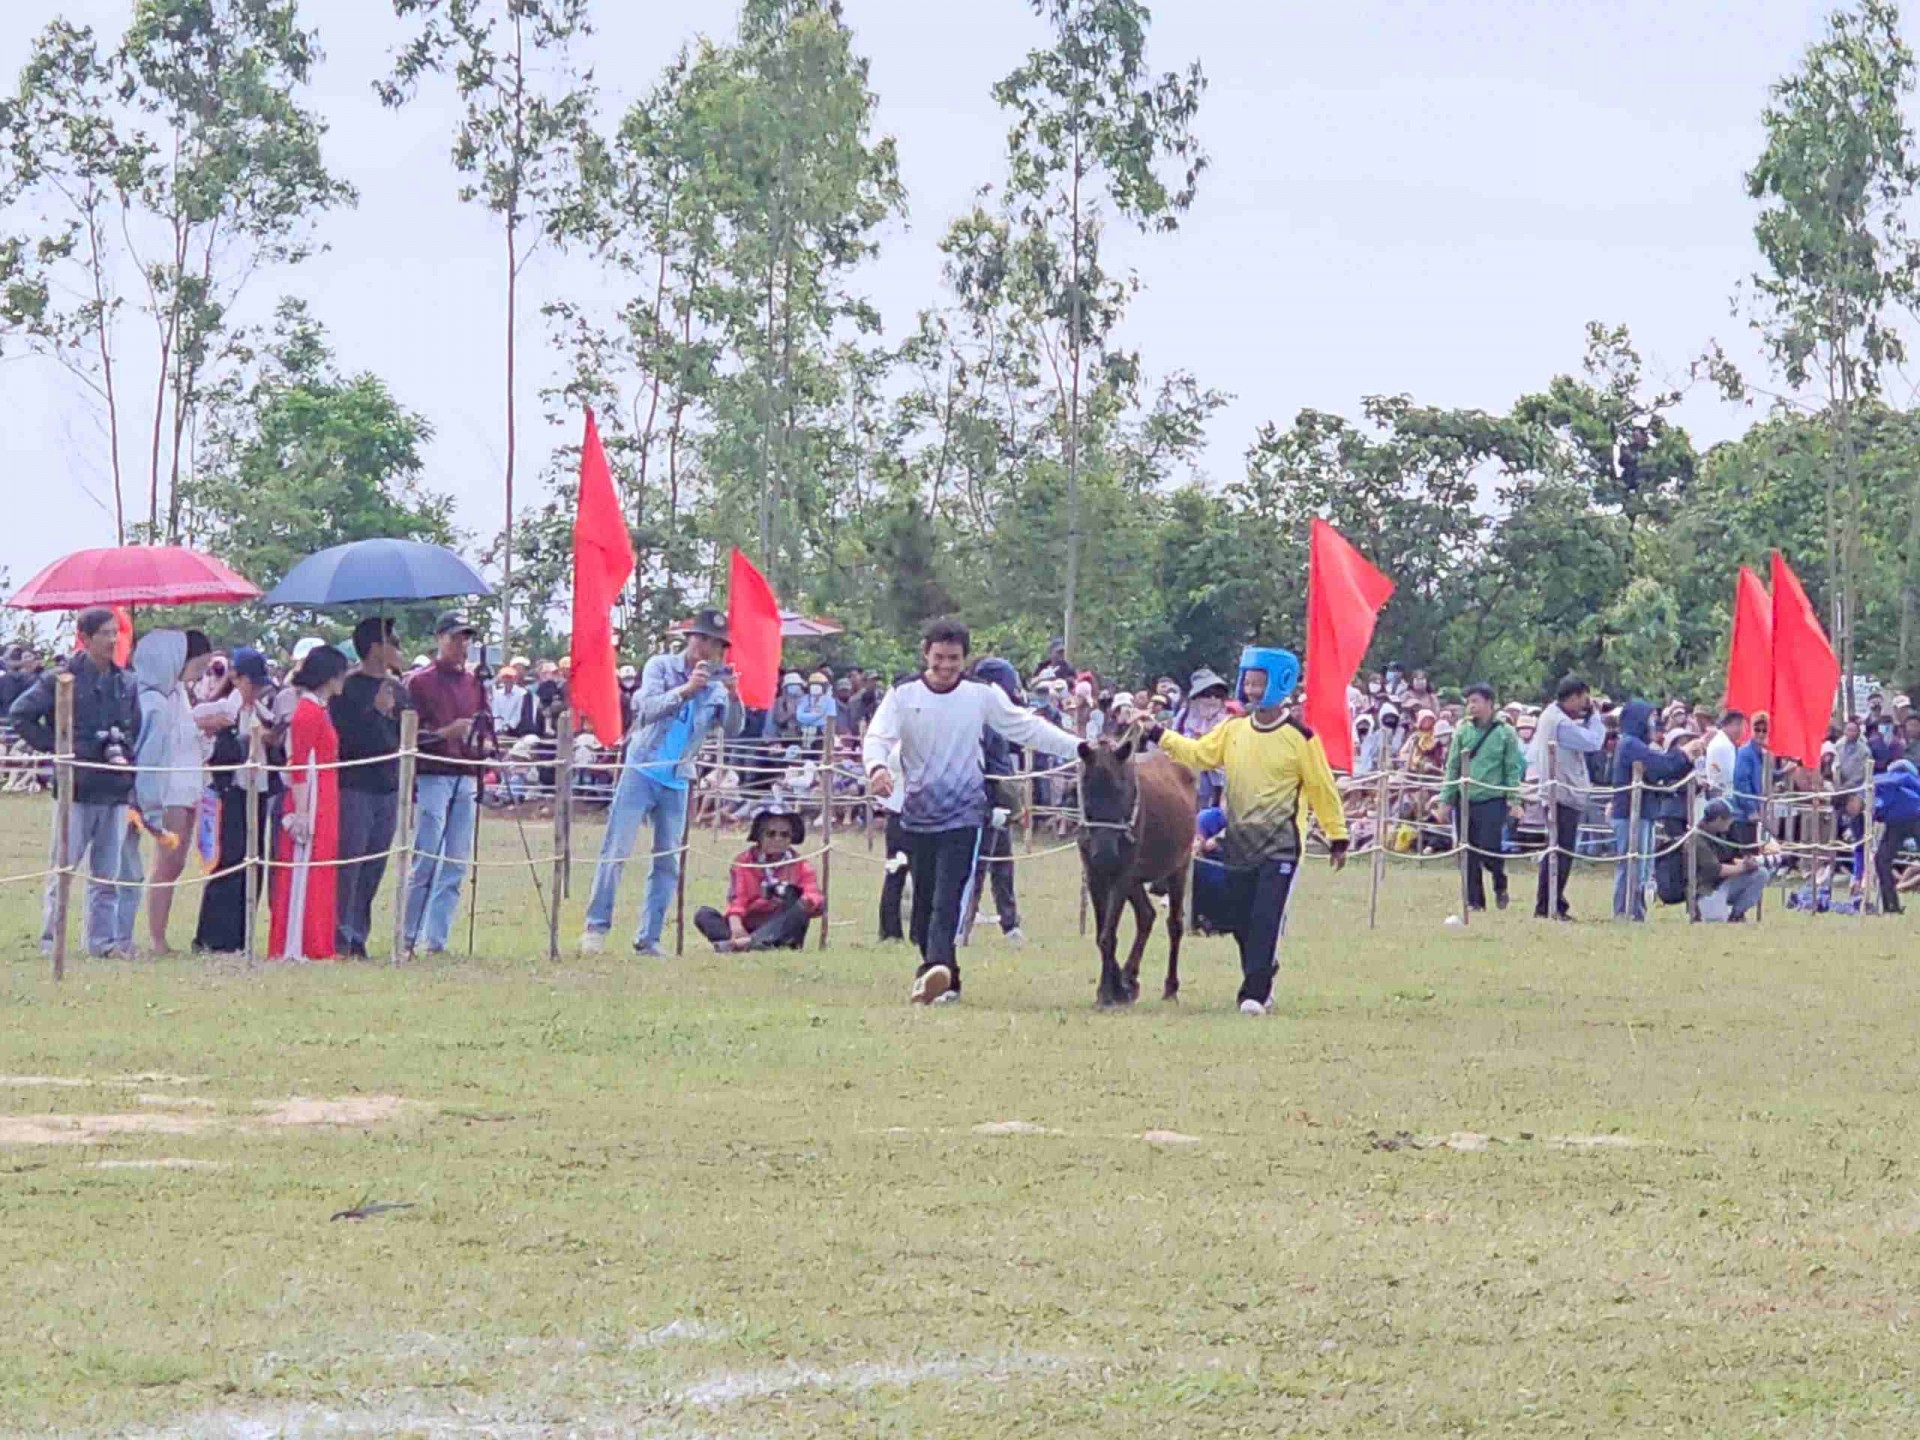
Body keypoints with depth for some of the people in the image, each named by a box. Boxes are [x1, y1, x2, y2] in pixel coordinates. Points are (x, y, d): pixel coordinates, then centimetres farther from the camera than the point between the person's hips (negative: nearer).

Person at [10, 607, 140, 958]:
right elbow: (20, 714, -4)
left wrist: (126, 756, 5)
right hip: (77, 788, -5)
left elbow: (135, 728, 22)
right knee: (64, 867, -2)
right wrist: (54, 747, -7)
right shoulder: (61, 680, -5)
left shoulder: (126, 683, 11)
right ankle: (50, 938, 5)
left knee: (107, 873, 7)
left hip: (116, 788, 5)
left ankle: (102, 940, 12)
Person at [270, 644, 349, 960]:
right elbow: (298, 767, -18)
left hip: (323, 809, 10)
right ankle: (293, 948, -5)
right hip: (311, 808, -10)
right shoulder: (309, 711, -14)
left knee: (319, 875, 12)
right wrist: (300, 814, -22)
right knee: (302, 874, -7)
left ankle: (314, 945, 16)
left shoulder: (319, 709, 16)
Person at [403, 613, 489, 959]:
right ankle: (408, 939, -4)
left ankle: (436, 941, 6)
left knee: (456, 866, 3)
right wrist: (445, 733, -19)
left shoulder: (474, 684, 16)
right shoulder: (419, 682, -1)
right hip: (432, 778, -6)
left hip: (466, 780, 6)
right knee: (426, 862, -9)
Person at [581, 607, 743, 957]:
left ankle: (649, 938, 9)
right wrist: (686, 690, -34)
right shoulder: (661, 666, -4)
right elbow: (647, 709, -19)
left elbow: (732, 730, -6)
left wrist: (733, 696, -24)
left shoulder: (716, 685, 5)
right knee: (616, 852, -7)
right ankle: (597, 927, -2)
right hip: (642, 771, -4)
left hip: (677, 781, 4)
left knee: (668, 863, 3)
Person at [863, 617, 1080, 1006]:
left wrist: (1080, 748, 1)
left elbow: (1026, 728, 7)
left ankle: (935, 970, -31)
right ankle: (945, 979, 20)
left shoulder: (982, 696, 2)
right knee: (923, 903, 8)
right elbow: (878, 737, -10)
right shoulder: (904, 696, 1)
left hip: (963, 815, -2)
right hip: (917, 814, 2)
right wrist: (877, 766, -33)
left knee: (948, 898, -17)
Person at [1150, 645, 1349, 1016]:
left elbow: (1321, 788, -1)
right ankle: (1259, 983, 25)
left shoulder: (1299, 737, -7)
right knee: (1241, 922, 9)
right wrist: (1161, 738, 1)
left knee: (1266, 920, -13)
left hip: (1279, 846, -5)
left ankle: (1255, 993, -14)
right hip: (1238, 843, 5)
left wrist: (1337, 836, 2)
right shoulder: (1234, 730, 7)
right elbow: (1198, 754, 14)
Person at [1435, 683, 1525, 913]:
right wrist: (1446, 800, 5)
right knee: (1469, 853, 3)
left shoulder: (1505, 733, 0)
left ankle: (1500, 885, 17)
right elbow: (1453, 767, 9)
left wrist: (1514, 801, -7)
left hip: (1493, 800, -3)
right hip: (1465, 800, 3)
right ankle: (1474, 900, 11)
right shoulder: (1462, 731, 8)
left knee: (1490, 849, -11)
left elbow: (1513, 769, 0)